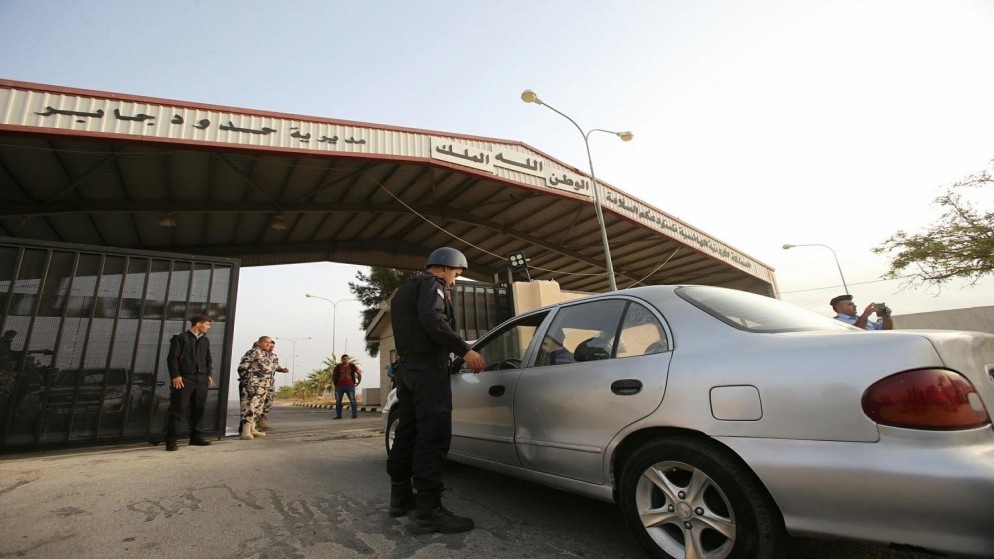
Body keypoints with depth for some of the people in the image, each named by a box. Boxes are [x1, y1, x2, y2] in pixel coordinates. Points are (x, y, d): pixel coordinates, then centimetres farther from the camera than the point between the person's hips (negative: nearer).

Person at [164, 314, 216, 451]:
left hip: (202, 379, 5)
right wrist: (175, 376, -13)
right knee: (178, 409, -4)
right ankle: (171, 440, 4)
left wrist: (209, 374, 11)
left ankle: (196, 437, 17)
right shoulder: (180, 338, 0)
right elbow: (172, 358, -5)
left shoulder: (205, 341, 16)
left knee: (198, 409, 8)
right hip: (184, 378, -5)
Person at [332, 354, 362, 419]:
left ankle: (355, 415, -1)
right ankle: (338, 415, 15)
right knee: (338, 401, 5)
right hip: (339, 386, 1)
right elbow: (333, 375, 15)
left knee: (352, 401, -5)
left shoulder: (352, 366, 5)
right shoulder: (338, 367, 5)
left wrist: (358, 382, 8)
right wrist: (335, 384, 11)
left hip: (350, 386, -1)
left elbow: (359, 373, 11)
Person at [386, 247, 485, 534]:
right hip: (428, 366, -10)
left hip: (407, 366, 10)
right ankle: (428, 511, -10)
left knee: (408, 432, 14)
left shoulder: (405, 289, 25)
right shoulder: (431, 282, -5)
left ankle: (401, 497, 23)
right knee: (433, 435, -11)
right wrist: (464, 350, -26)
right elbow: (432, 319, -23)